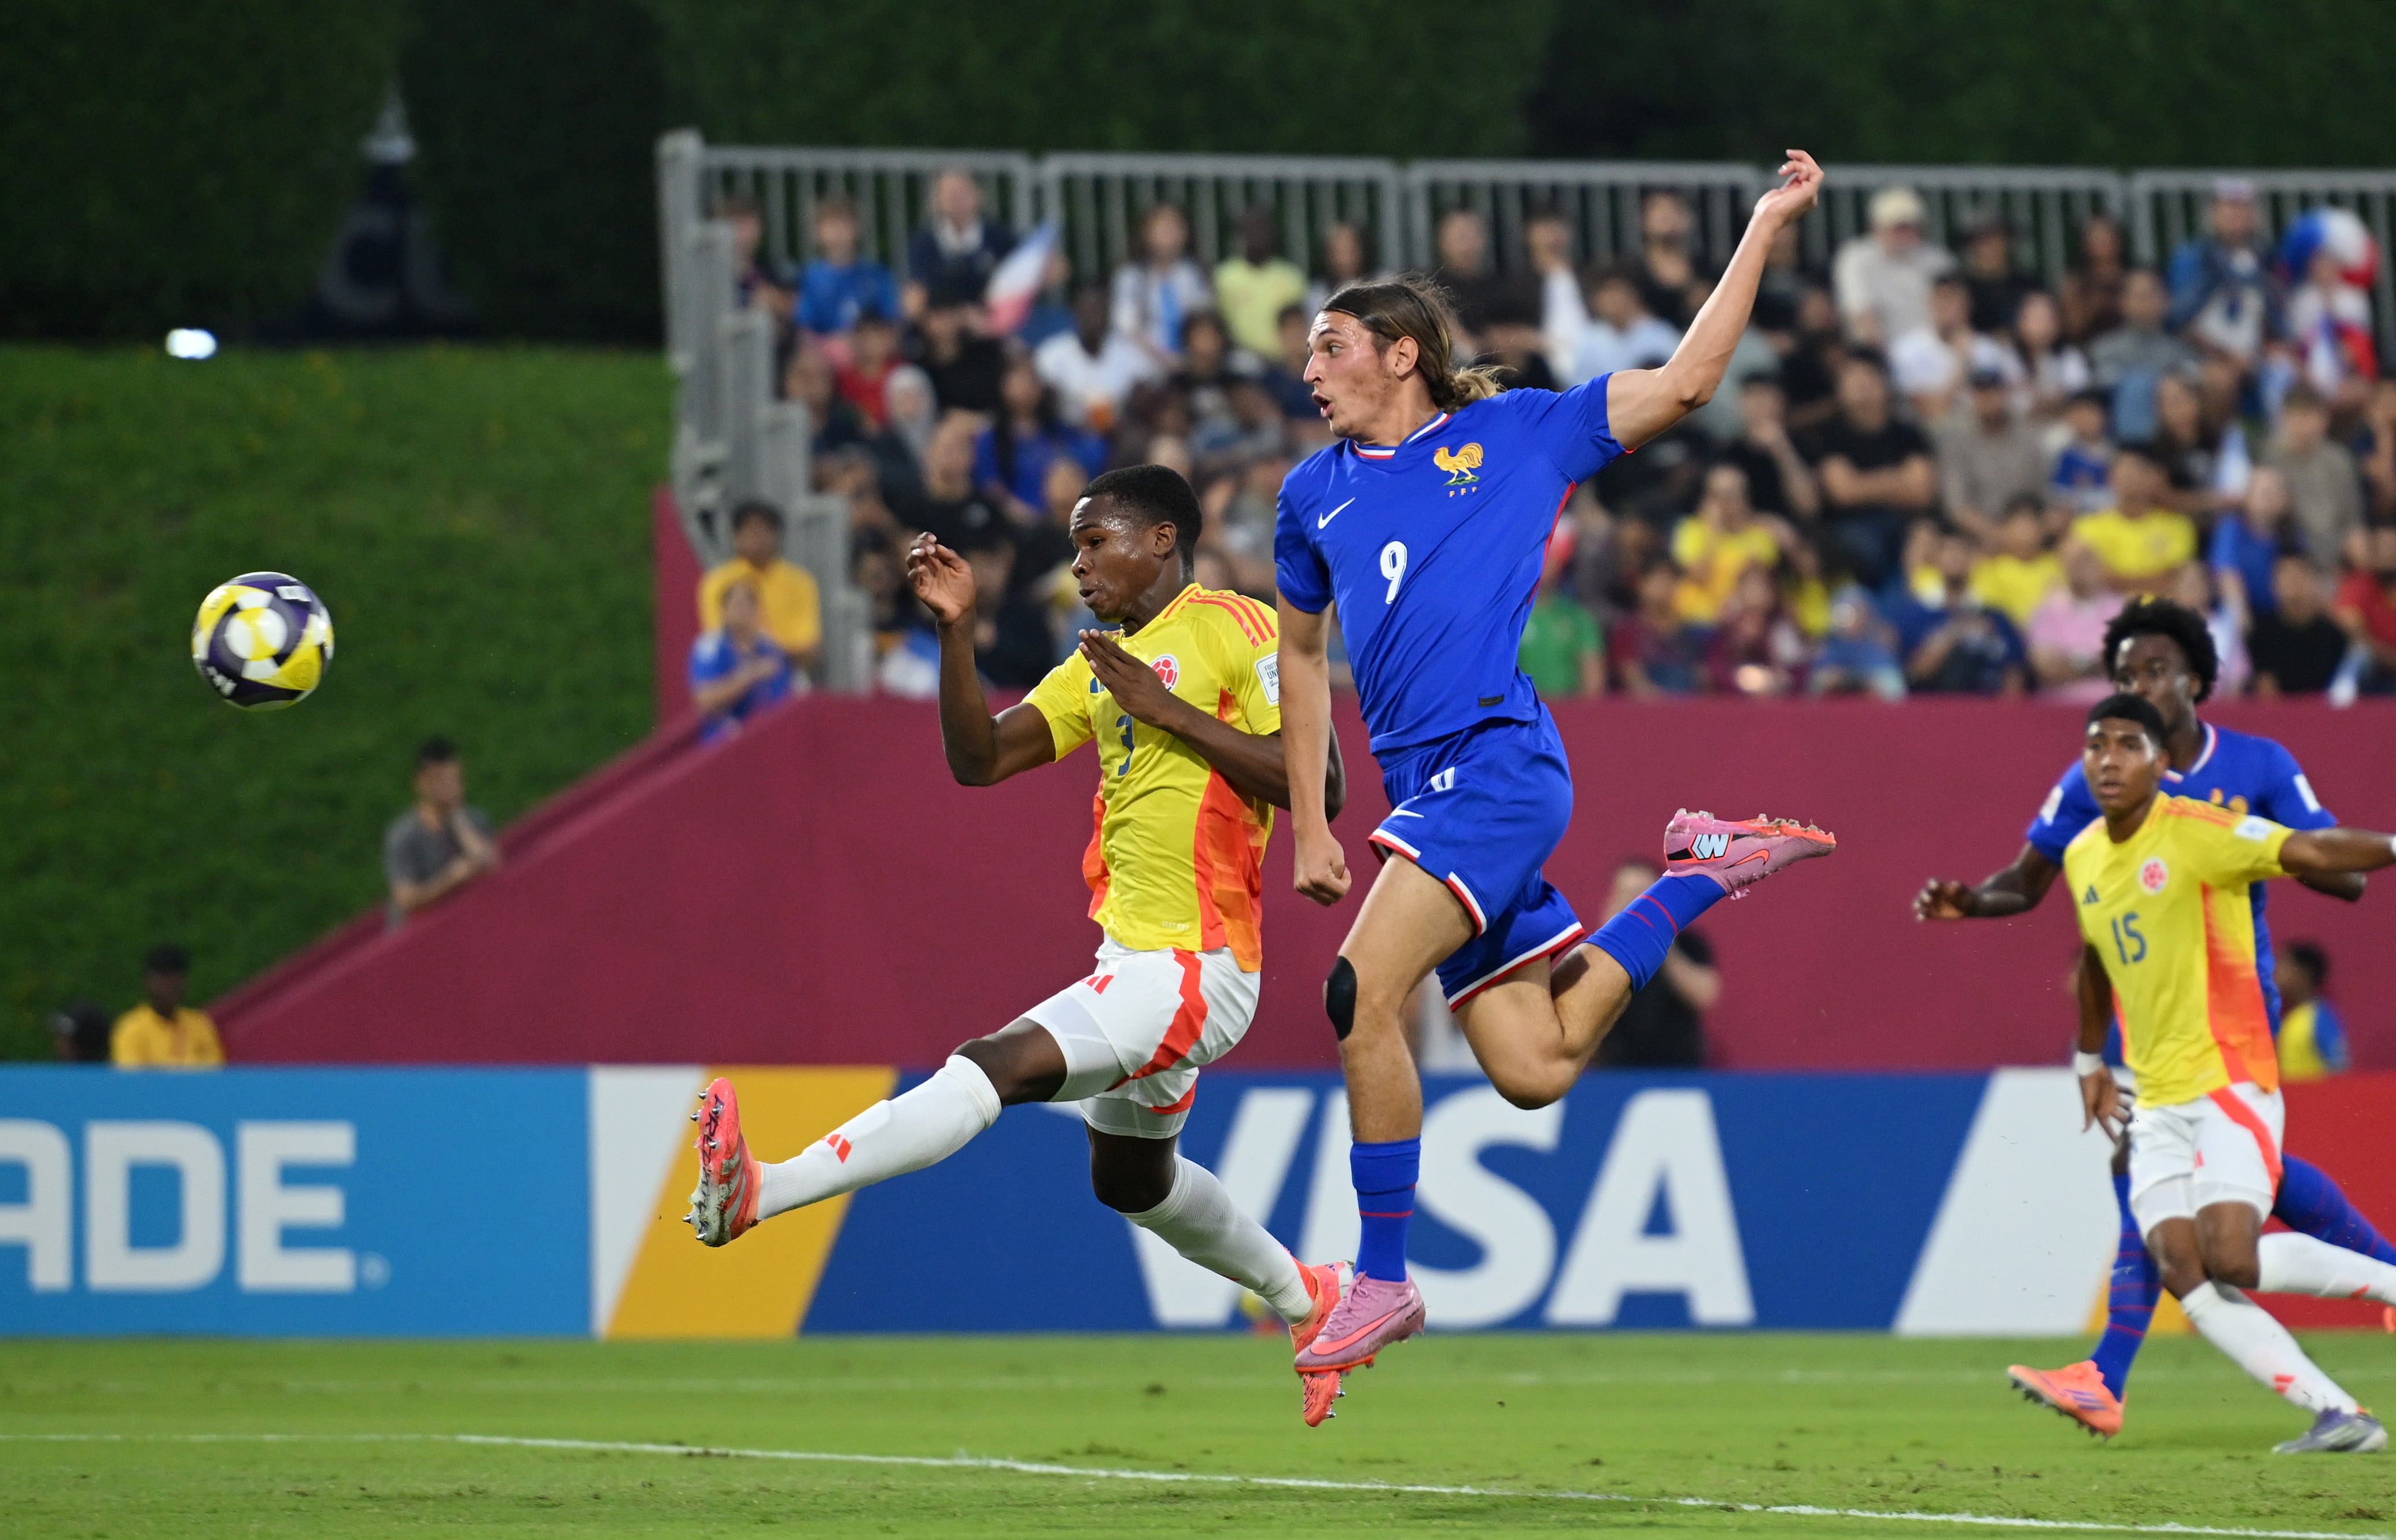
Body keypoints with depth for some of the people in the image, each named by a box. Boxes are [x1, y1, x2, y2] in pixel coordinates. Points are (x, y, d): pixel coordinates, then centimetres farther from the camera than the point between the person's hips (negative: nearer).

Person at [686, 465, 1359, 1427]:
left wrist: (1165, 708, -19)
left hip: (1193, 968, -11)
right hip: (1135, 955, 11)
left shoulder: (1229, 630, -9)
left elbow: (1317, 786, -18)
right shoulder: (1105, 661, 16)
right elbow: (980, 760, 9)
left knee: (996, 1067, -23)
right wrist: (955, 629, -4)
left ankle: (759, 1194, -35)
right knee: (1131, 1182, 26)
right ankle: (1305, 1300, 46)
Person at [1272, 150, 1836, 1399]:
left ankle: (1382, 1278, -15)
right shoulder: (1315, 495, 19)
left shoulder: (1515, 432, 5)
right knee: (1534, 1068, 1)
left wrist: (1766, 225, 2)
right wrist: (1308, 825, 23)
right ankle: (1699, 875, 26)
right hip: (1423, 790, 6)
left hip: (1499, 765, -6)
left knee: (1362, 991, -23)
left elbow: (1682, 384, 5)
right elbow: (1302, 651, 30)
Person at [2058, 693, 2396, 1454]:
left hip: (2228, 1080, -7)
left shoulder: (2196, 833, -11)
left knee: (2231, 1258, -23)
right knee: (2182, 1271, -10)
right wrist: (2090, 1061, 34)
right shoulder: (2082, 858, 12)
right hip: (2157, 1101, 7)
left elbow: (2315, 852, -22)